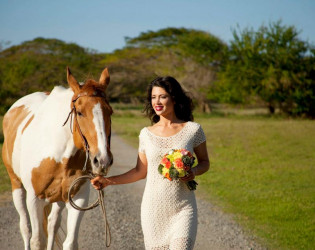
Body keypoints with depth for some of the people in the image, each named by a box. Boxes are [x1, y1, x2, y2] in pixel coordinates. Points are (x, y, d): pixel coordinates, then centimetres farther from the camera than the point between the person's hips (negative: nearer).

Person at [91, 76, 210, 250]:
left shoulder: (192, 130, -2)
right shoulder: (146, 134, 4)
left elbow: (204, 162, 9)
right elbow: (140, 171, 10)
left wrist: (194, 172, -13)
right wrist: (108, 181, 2)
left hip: (183, 208, -2)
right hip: (153, 209, 2)